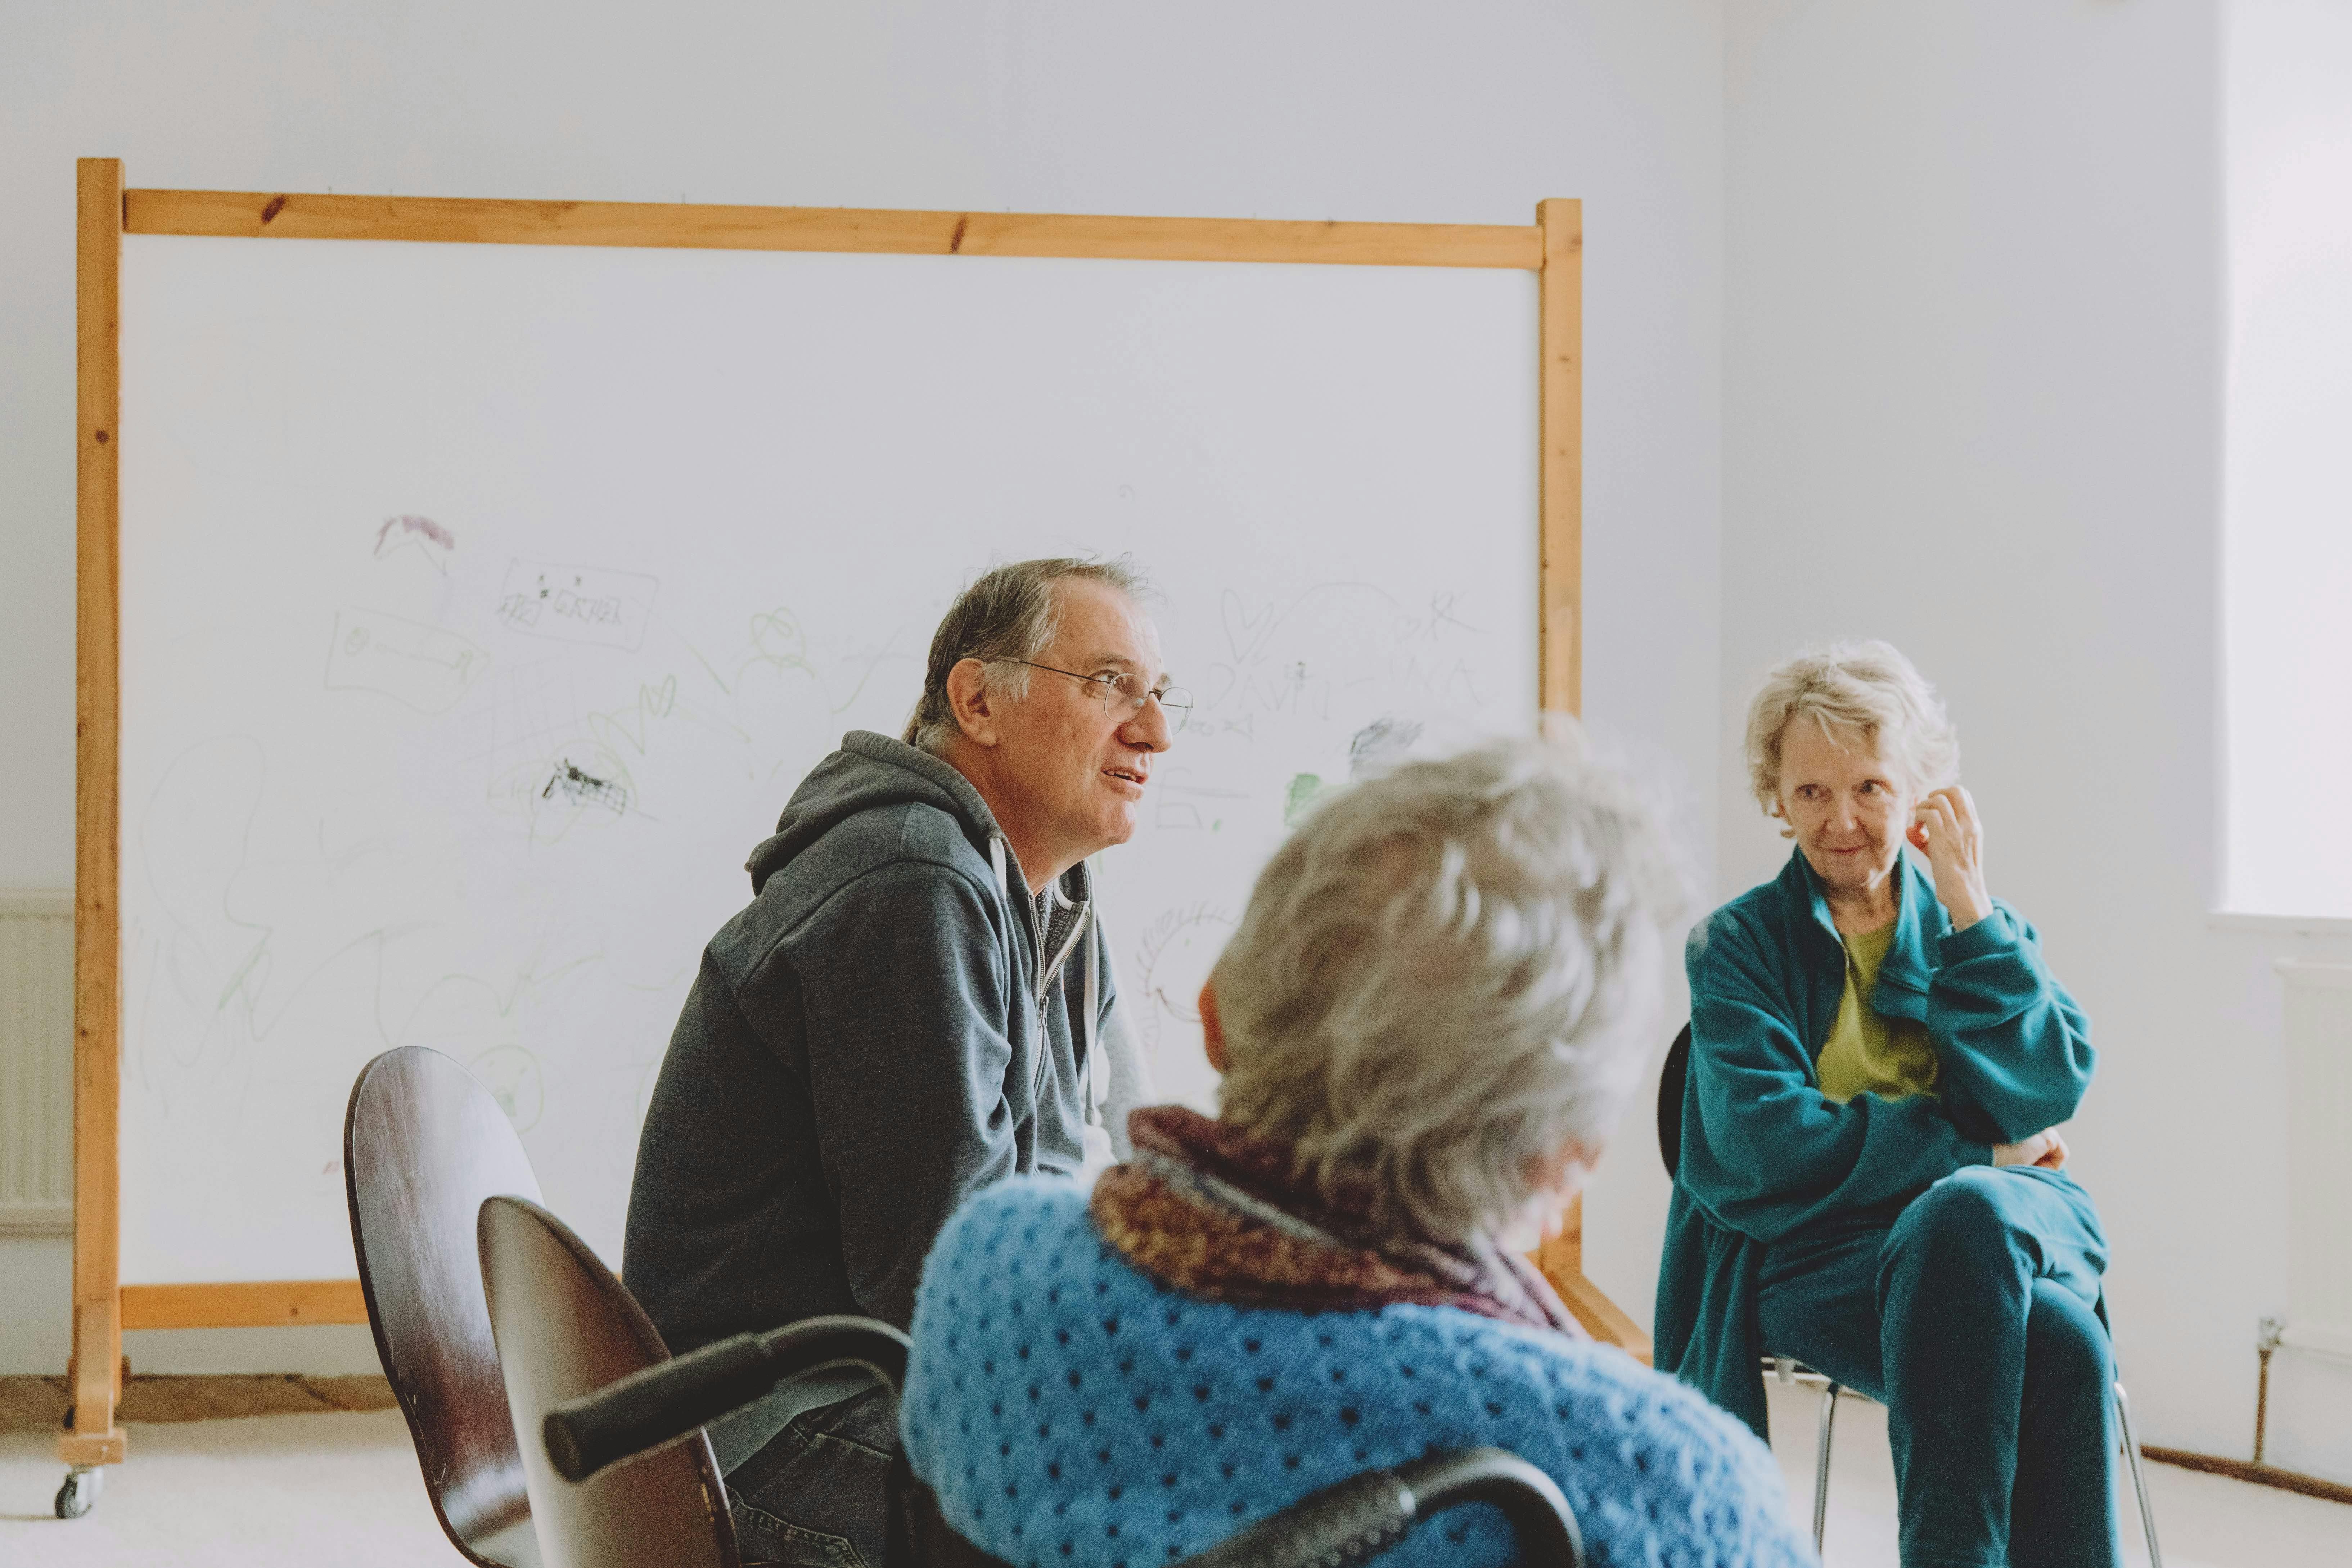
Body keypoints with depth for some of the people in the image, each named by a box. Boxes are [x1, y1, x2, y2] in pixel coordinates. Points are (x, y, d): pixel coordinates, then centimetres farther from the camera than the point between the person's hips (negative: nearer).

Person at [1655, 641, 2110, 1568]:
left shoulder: (1986, 927, 17)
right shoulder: (1739, 945, 8)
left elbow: (2047, 1092, -1)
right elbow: (1762, 1150, -8)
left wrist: (1967, 910, -4)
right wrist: (1977, 1146, -7)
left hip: (2013, 1222, 3)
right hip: (1816, 1254, -3)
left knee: (1965, 1213, -37)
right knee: (2058, 1346, -35)